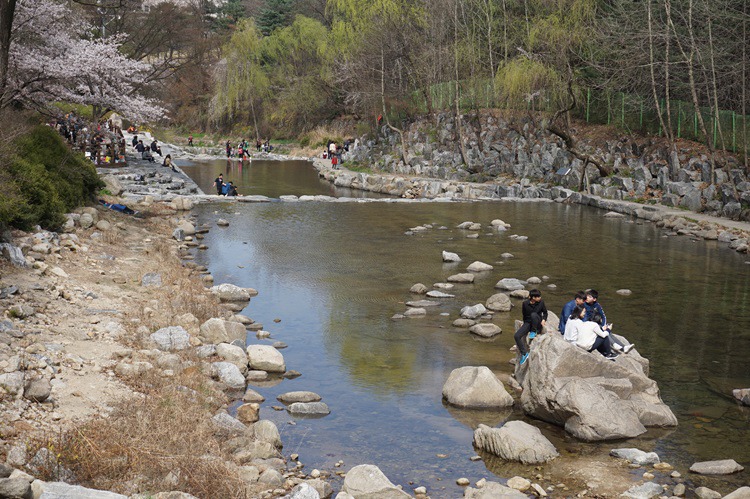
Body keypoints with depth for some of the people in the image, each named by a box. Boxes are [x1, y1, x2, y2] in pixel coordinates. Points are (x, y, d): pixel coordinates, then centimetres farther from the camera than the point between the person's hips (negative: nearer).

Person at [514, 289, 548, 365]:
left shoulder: (541, 302, -8)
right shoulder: (525, 303, -9)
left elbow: (545, 312, 7)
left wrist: (544, 320, -10)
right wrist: (524, 323, 8)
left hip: (537, 324, -1)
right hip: (528, 323, 1)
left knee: (533, 314, -37)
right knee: (516, 336, -22)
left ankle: (534, 332, -14)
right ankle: (524, 353, -14)